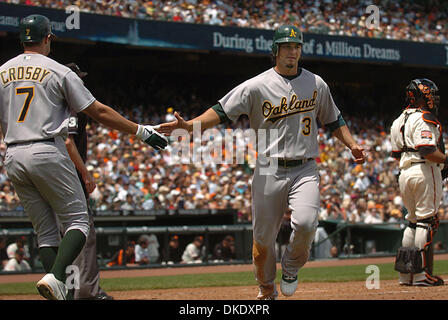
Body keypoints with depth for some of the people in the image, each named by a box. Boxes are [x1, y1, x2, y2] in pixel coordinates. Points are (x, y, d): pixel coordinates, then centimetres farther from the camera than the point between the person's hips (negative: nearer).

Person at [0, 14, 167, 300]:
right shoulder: (59, 72, -2)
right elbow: (99, 112, -2)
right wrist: (140, 130, 3)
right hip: (48, 154, -5)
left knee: (45, 229, 10)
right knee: (77, 220, 1)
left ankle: (58, 290, 1)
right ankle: (56, 277, -22)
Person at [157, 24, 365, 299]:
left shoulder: (316, 84, 9)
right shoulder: (257, 86, -1)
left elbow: (333, 119, 22)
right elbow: (222, 111, -6)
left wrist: (352, 145, 10)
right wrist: (189, 125, -20)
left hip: (305, 170, 1)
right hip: (269, 171, -1)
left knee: (306, 223, -24)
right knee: (263, 236, 3)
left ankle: (291, 268, 6)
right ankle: (267, 290, 26)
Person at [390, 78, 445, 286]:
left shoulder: (398, 121, 17)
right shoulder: (423, 119, -11)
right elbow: (427, 150, -22)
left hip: (404, 174, 9)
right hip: (424, 171, -9)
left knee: (412, 220, 15)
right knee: (426, 220, -6)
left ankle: (405, 274, 14)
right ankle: (422, 274, -8)